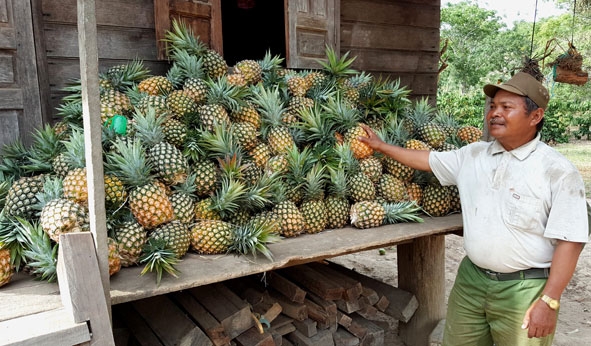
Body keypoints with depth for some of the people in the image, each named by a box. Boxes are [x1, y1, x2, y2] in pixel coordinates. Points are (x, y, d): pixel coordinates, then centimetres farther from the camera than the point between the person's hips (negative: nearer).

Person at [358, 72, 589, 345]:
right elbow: (428, 160, 16)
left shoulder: (558, 172, -12)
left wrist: (549, 301, -16)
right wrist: (381, 146, 16)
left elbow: (569, 241, -13)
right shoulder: (472, 155, 4)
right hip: (470, 279, 5)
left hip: (524, 289, -4)